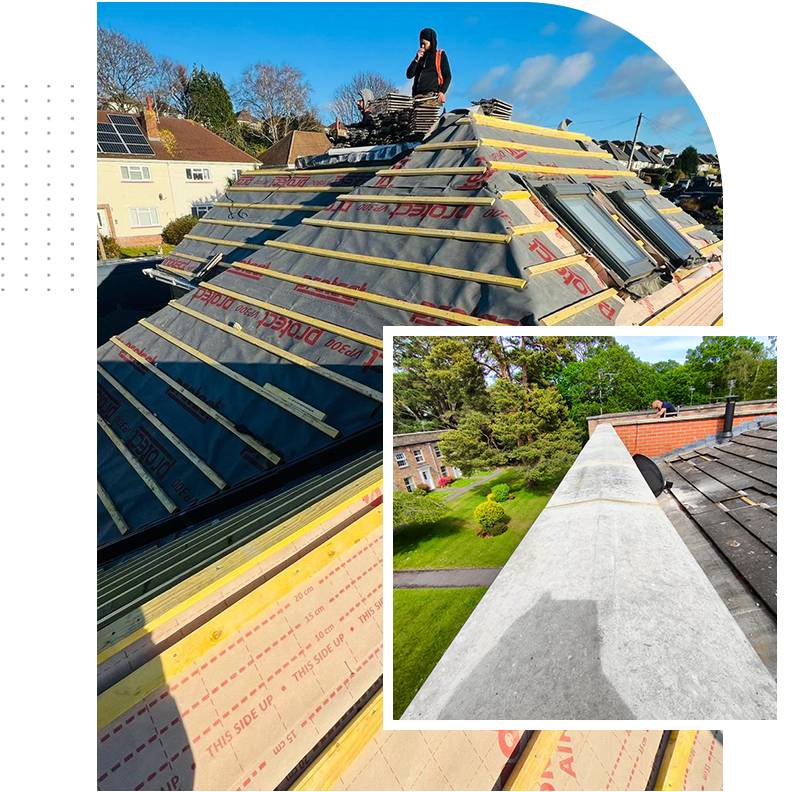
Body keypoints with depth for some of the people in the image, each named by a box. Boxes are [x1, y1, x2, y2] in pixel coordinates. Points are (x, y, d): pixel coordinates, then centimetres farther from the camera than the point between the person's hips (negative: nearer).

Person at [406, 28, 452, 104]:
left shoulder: (440, 55, 13)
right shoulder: (420, 56, 25)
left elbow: (447, 76, 6)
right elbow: (409, 75, 17)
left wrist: (442, 92, -11)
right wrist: (417, 59, 6)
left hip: (432, 94, -4)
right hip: (418, 95, 4)